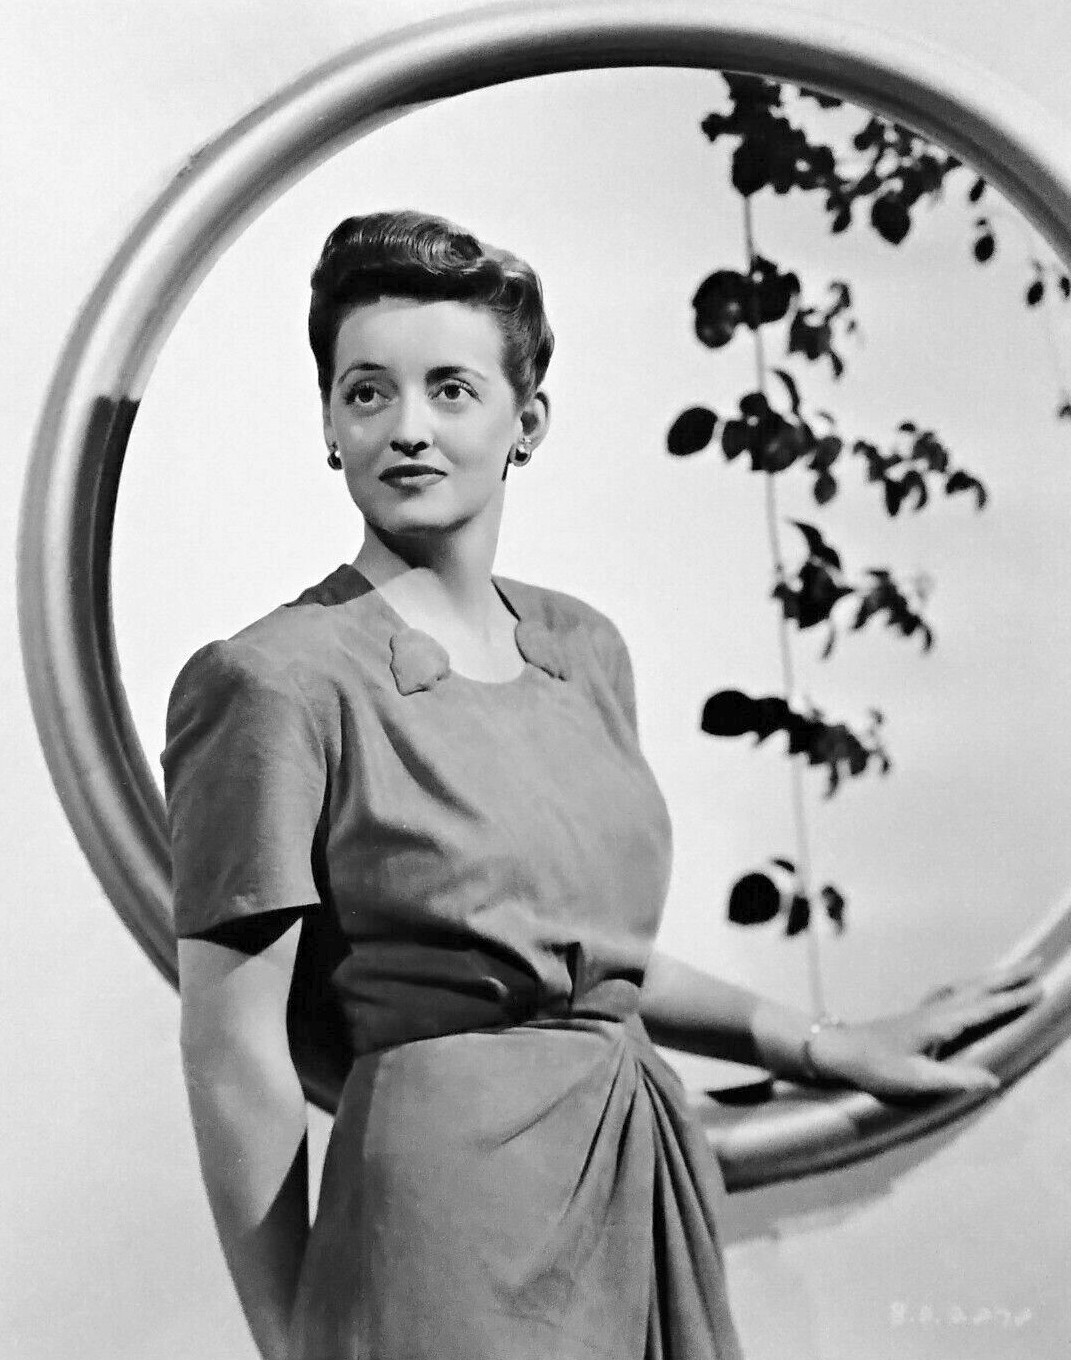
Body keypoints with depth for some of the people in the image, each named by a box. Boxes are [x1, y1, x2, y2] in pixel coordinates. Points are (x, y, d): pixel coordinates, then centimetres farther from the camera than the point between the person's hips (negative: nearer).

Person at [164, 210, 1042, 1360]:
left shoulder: (585, 647, 7)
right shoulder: (276, 680, -13)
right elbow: (233, 1058, -12)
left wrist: (826, 1049, 17)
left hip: (645, 1193, 7)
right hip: (451, 1207, -6)